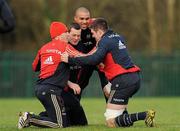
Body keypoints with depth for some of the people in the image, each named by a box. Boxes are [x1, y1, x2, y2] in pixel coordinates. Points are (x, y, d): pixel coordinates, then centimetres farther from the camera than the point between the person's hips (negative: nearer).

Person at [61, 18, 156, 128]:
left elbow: (94, 60, -22)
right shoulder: (118, 37, 18)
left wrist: (70, 60, -16)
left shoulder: (105, 41, -7)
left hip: (123, 80, -9)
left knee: (111, 122, -8)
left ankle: (145, 115, -22)